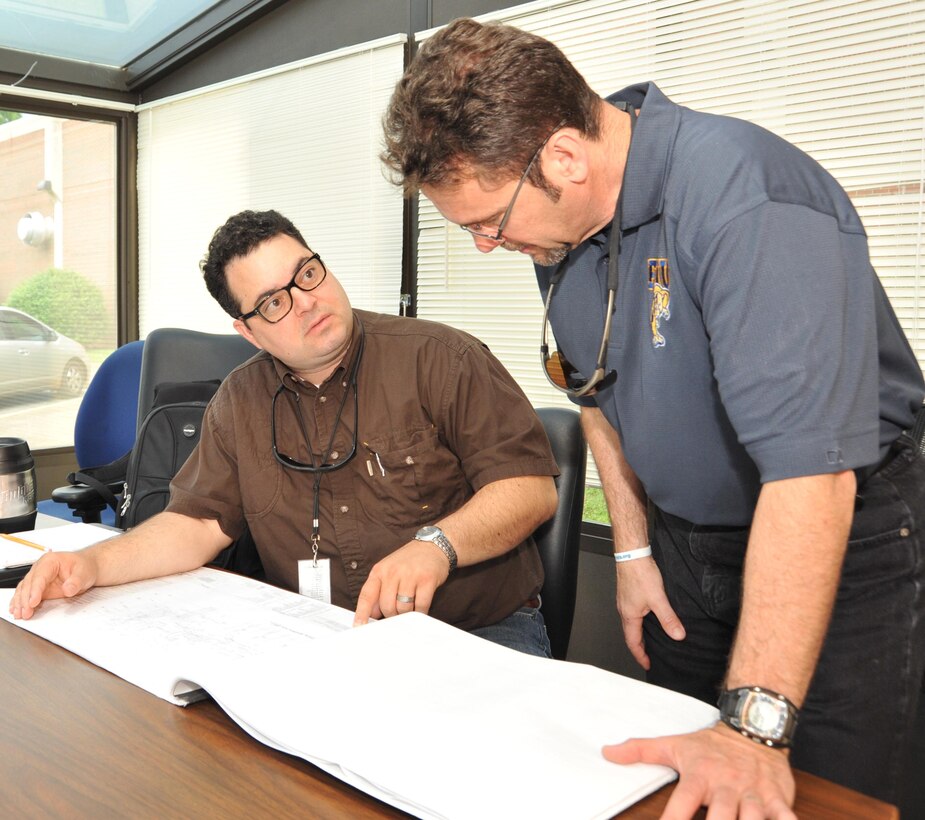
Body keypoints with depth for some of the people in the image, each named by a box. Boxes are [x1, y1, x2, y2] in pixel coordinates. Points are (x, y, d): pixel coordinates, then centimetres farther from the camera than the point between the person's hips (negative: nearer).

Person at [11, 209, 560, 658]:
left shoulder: (437, 359, -6)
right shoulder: (241, 402, 11)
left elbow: (533, 486, -11)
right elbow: (198, 522, 11)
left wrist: (436, 544, -28)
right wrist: (93, 564, -6)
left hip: (480, 634, -4)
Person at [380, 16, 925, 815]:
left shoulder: (747, 201, -29)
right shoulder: (559, 217, -4)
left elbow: (808, 472, -35)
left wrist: (755, 726, -37)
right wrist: (634, 549, 10)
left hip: (842, 545, -6)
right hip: (686, 542, 7)